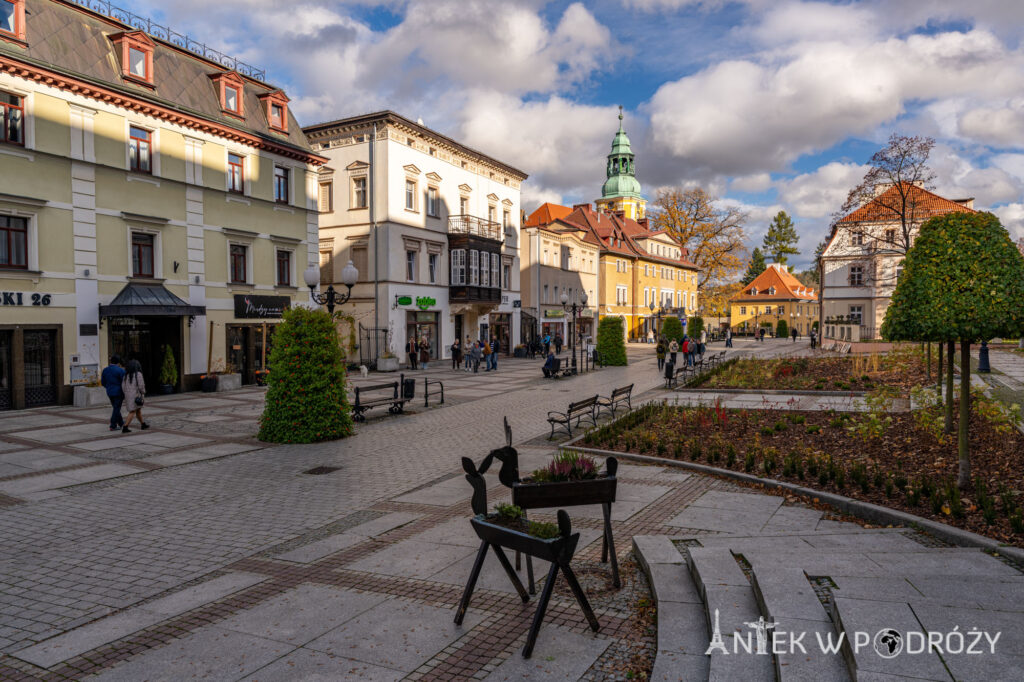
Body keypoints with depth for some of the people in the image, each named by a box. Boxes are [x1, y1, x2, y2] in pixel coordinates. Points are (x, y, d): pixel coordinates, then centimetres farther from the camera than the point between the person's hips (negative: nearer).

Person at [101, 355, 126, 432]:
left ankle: (121, 423, 34)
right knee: (116, 409, 1)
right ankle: (113, 426, 0)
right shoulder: (120, 370, -15)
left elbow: (103, 383, 9)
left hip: (110, 393, 6)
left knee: (115, 408, 20)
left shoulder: (105, 370, 3)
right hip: (119, 392, -6)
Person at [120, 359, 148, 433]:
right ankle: (124, 428, -13)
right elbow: (141, 386, -14)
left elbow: (123, 387, 6)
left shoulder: (126, 375, 7)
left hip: (128, 396, 7)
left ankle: (143, 424, 30)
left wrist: (126, 395, 14)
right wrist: (143, 394, -1)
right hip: (136, 396, -6)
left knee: (138, 410, 19)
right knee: (132, 412, -4)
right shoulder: (138, 374, -10)